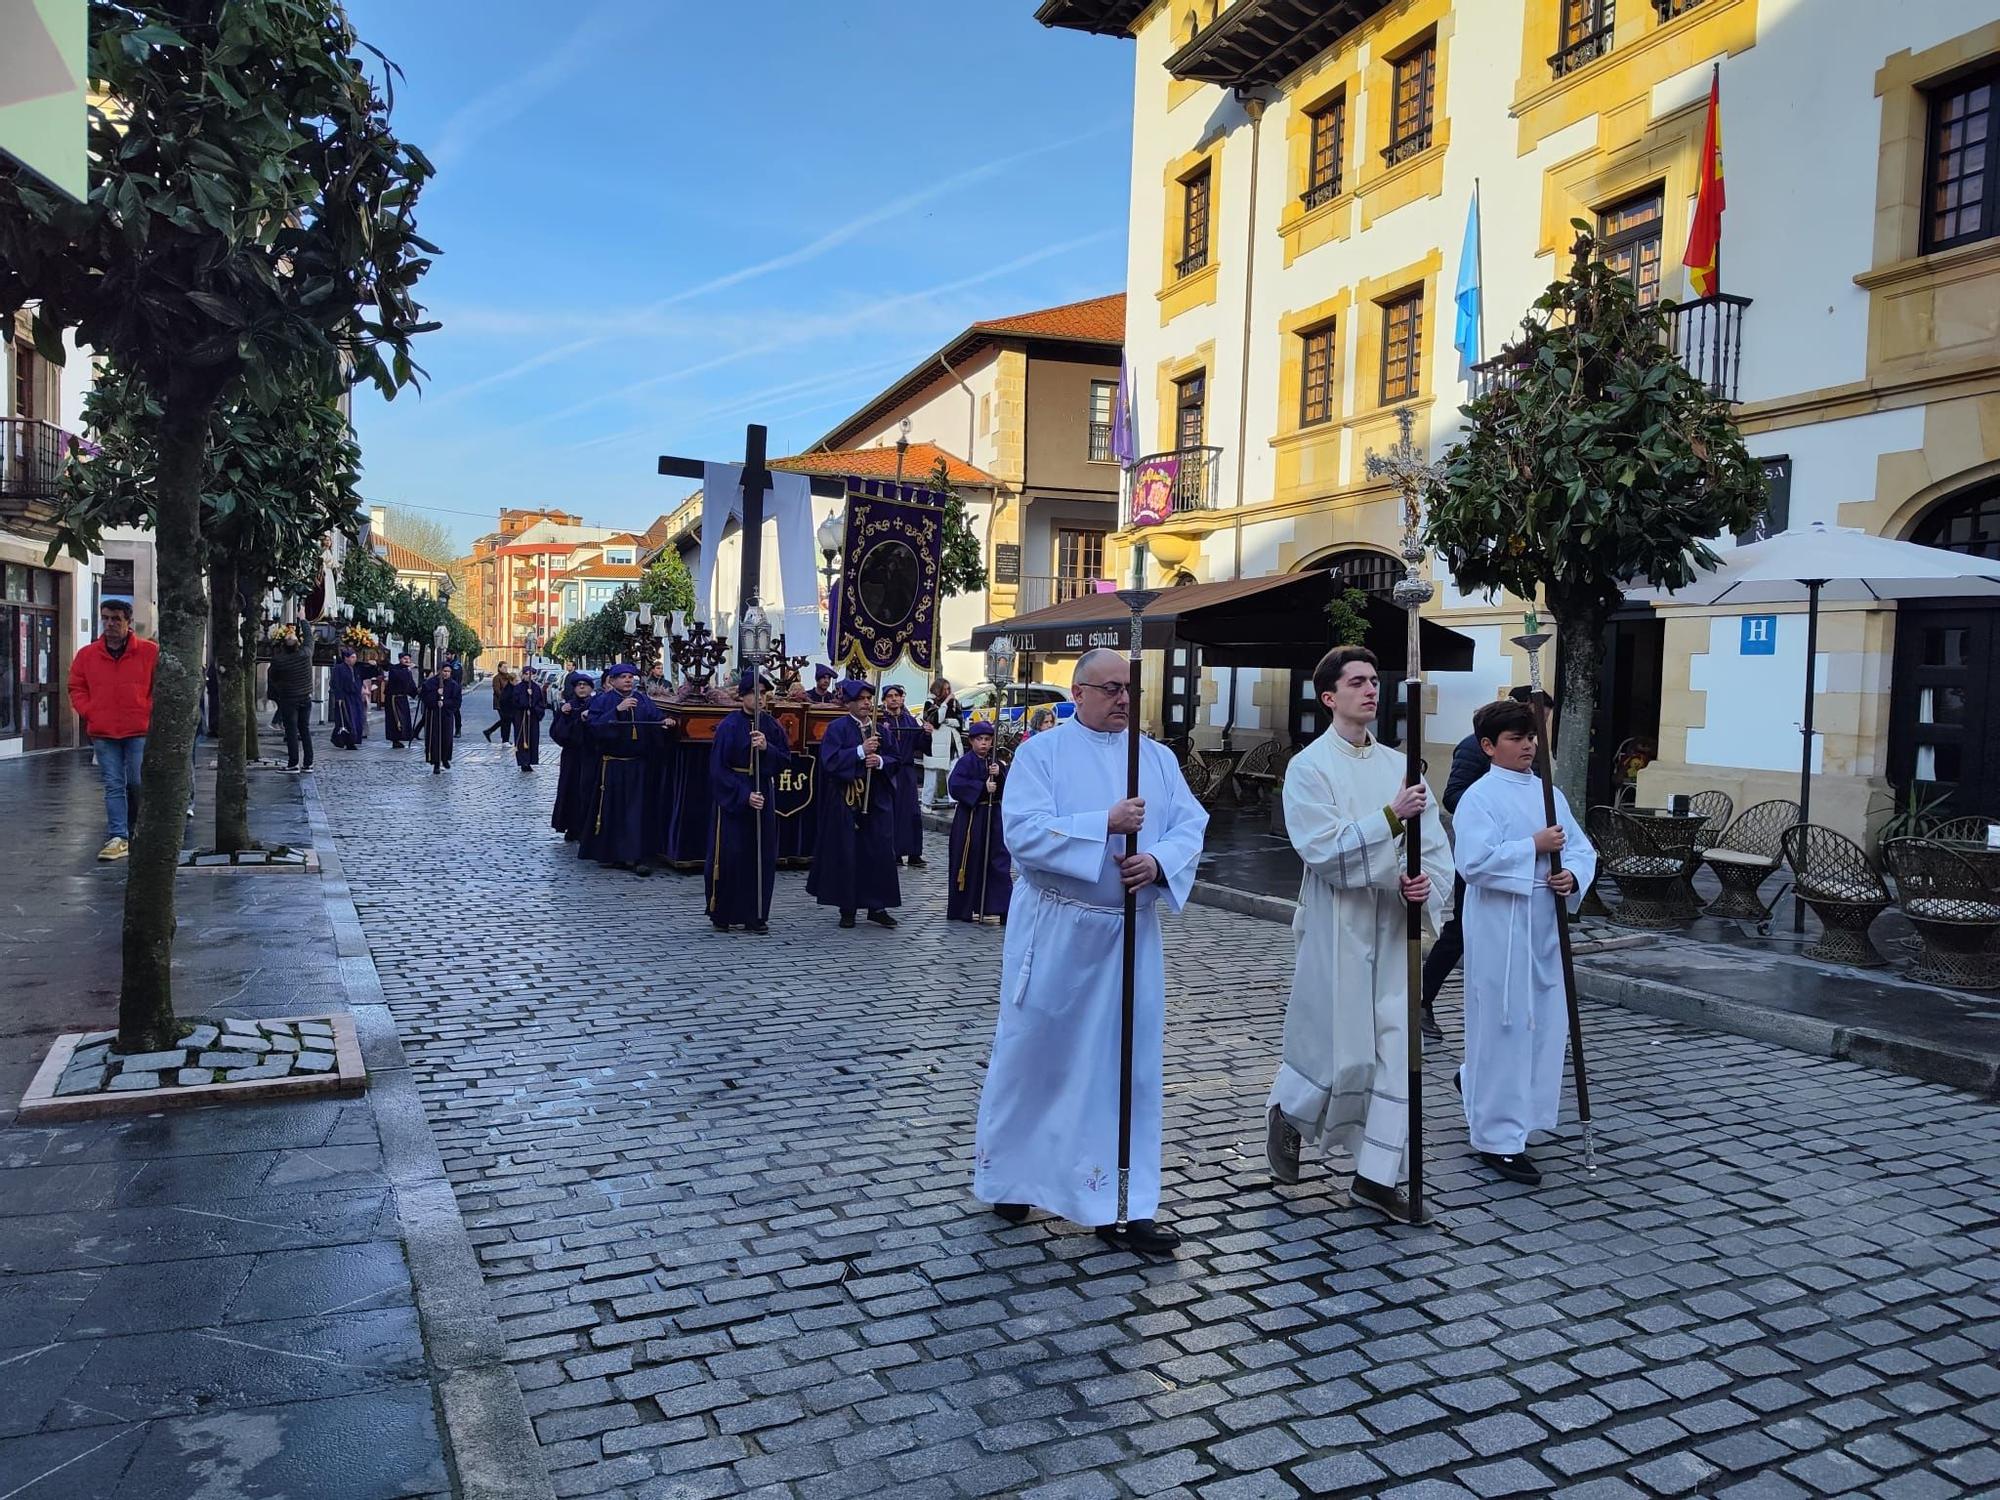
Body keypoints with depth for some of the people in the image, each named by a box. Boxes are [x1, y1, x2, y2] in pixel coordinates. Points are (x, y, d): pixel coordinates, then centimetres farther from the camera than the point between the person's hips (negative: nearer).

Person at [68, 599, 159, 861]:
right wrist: (89, 712, 1)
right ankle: (118, 838, 2)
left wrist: (149, 712, -5)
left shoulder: (150, 652, -1)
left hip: (139, 731, -2)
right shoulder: (86, 655, 7)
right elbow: (76, 688, 15)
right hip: (103, 733, 2)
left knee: (138, 783, 0)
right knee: (113, 785, 2)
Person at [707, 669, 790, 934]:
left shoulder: (772, 726, 4)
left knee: (762, 857, 5)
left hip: (764, 795, 4)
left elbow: (786, 760, 4)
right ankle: (722, 915, 13)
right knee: (729, 856, -1)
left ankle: (755, 915, 15)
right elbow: (718, 769, -10)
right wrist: (744, 795, -18)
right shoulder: (729, 726, -8)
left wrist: (767, 748, -16)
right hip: (732, 798, -4)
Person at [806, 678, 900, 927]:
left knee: (880, 852, 2)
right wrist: (861, 751, -20)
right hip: (845, 801, -4)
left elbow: (895, 761, 9)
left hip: (876, 800, 4)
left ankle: (877, 906, 10)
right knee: (846, 854, 1)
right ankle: (847, 908, 11)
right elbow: (830, 760, -14)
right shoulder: (837, 728, -3)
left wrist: (880, 761, -12)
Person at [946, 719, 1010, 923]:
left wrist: (999, 775, -13)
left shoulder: (996, 763, 9)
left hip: (993, 816, 5)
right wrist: (982, 787, -19)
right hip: (969, 816, -5)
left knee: (998, 861, 1)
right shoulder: (966, 762, -7)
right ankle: (962, 909, 12)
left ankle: (1001, 907, 4)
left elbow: (1009, 788, 5)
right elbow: (956, 786, -20)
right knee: (969, 862, 1)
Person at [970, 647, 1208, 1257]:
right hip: (1054, 932, -3)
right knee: (1034, 1056, 8)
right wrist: (1106, 823, -23)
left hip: (1131, 935, 4)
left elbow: (1192, 824, 1)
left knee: (1129, 1064, 5)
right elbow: (1024, 831, -16)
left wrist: (1158, 861, -18)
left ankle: (1121, 1206, 14)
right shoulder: (1041, 752, -4)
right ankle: (1007, 1179, 30)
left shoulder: (1158, 757, 10)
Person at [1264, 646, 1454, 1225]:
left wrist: (1428, 883, -12)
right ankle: (1286, 1112, 31)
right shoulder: (1309, 767, -6)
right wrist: (1391, 817, -24)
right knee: (1342, 1055, 0)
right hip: (1337, 929, -5)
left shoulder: (1399, 765, 9)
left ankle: (1378, 1175, 15)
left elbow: (1433, 842, 8)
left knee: (1399, 1051, 3)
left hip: (1396, 927, 5)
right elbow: (1324, 850, -16)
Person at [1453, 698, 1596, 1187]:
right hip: (1499, 929, -7)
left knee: (1545, 1025, 14)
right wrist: (1534, 847, -20)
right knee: (1504, 1027, -2)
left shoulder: (1550, 794, 12)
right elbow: (1475, 861, -21)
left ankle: (1476, 1085, 40)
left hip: (1543, 927, 7)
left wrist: (1572, 876, -10)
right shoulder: (1479, 797, -10)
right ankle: (1498, 1140, 9)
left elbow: (1581, 848, 11)